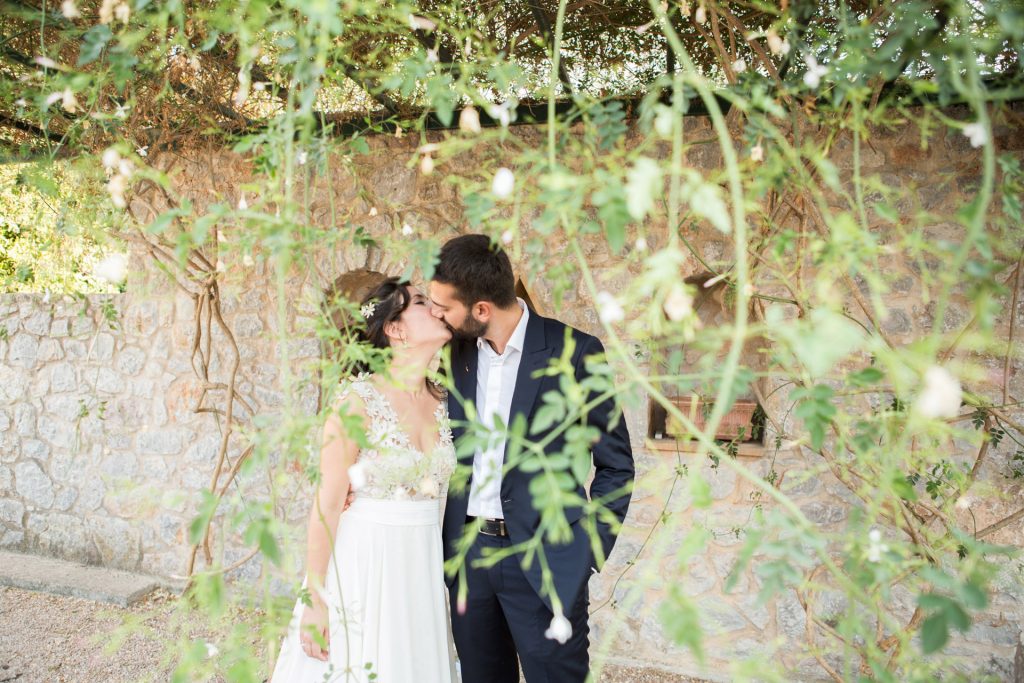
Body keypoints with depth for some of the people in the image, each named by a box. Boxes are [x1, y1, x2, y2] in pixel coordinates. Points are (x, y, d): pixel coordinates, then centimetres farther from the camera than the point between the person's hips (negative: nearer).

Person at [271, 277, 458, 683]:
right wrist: (315, 600, -12)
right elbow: (326, 505, -13)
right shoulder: (358, 401, -14)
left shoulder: (442, 401, 3)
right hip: (363, 565, -5)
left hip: (423, 569, 5)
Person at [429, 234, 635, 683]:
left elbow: (615, 463, -5)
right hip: (467, 552, 5)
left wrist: (588, 549, -9)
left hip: (544, 559, -5)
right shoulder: (457, 352, 3)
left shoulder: (574, 352, -11)